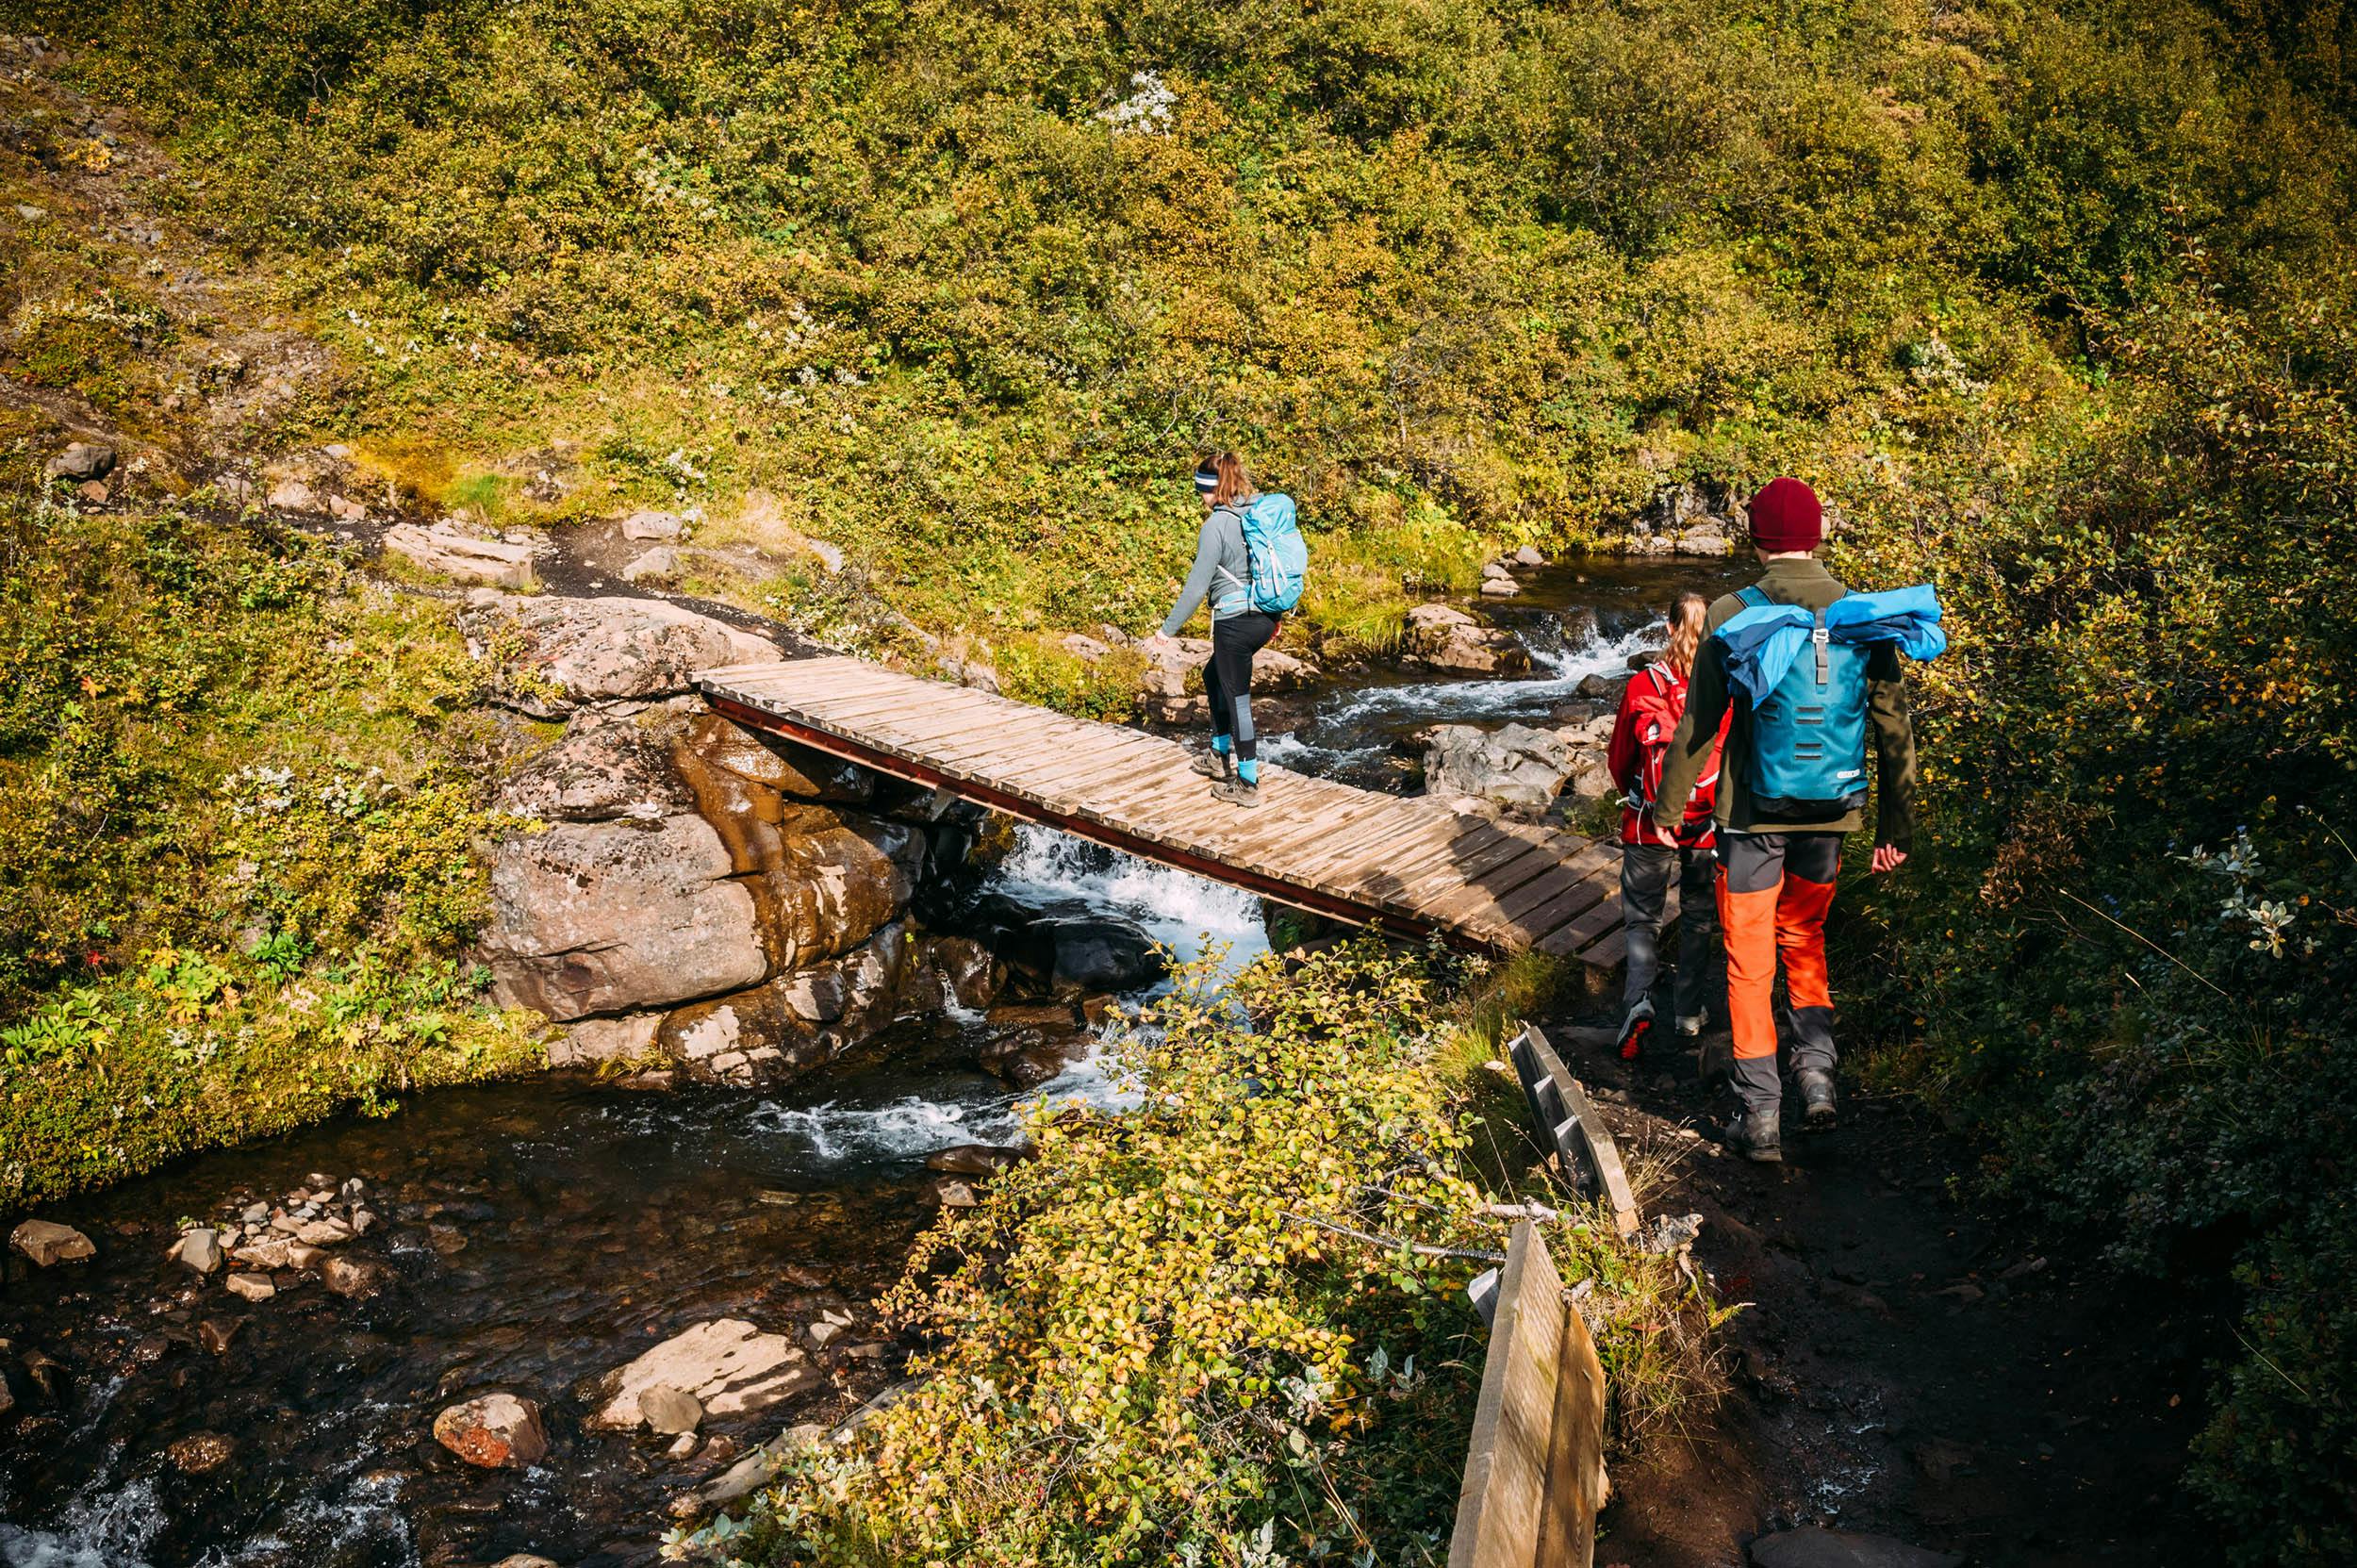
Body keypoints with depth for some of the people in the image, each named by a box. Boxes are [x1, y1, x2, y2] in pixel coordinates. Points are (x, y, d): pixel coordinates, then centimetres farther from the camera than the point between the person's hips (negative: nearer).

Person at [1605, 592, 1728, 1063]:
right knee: (1700, 919, 16)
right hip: (1710, 826, 1)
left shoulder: (1643, 684, -7)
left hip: (1649, 824, -1)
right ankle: (1689, 1015, 20)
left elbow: (1618, 759, 3)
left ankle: (1638, 1001, -10)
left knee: (1642, 917, 10)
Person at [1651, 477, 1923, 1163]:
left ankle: (1760, 1117, 10)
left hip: (1751, 815, -3)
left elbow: (1698, 725, -7)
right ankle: (1817, 1068, 9)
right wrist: (1895, 826, 11)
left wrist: (1668, 806, 5)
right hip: (1828, 817, 3)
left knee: (1750, 962, 8)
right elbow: (1894, 730, 1)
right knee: (1805, 939, 25)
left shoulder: (1732, 616, -11)